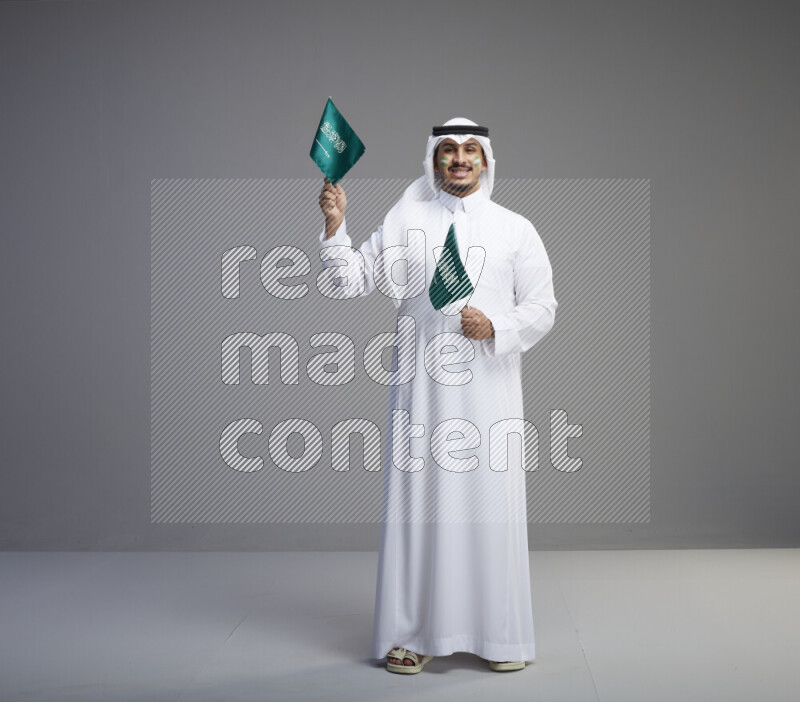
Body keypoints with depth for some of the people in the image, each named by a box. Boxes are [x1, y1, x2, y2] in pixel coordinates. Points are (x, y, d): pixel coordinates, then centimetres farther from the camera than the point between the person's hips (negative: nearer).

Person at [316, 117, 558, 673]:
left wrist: (496, 327, -10)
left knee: (491, 501, 0)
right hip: (422, 384, 0)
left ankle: (500, 634, 12)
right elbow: (358, 278, 7)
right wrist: (335, 226, -7)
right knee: (419, 499, 1)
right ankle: (414, 633, 10)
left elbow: (542, 308, 7)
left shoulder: (515, 229, 10)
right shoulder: (405, 221, 11)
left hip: (488, 384, 0)